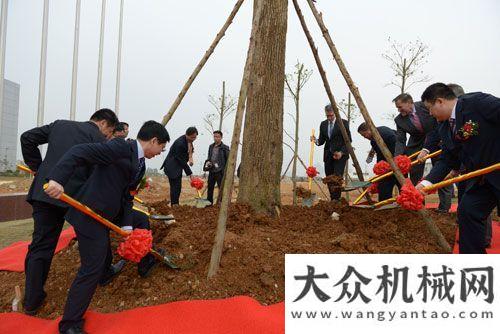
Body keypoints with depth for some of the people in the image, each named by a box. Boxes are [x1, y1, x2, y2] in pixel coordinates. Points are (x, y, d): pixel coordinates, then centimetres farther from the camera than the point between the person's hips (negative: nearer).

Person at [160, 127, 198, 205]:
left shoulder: (189, 140, 0)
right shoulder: (180, 143, -27)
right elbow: (181, 160, -22)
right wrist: (189, 173, -19)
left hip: (178, 167, 9)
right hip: (172, 168, -9)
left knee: (177, 188, 11)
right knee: (175, 187, -9)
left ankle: (176, 205, 17)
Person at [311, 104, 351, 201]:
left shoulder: (343, 123, -3)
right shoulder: (323, 124, 10)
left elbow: (348, 140, -3)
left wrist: (341, 152, -14)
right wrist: (316, 141, -10)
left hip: (340, 154, -5)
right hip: (328, 155, 5)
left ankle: (336, 199, -9)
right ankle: (333, 200, 10)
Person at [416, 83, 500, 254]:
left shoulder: (477, 101, -17)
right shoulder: (445, 129, 5)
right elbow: (447, 160, 6)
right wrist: (426, 182, -6)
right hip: (481, 176, 7)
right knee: (467, 209, 1)